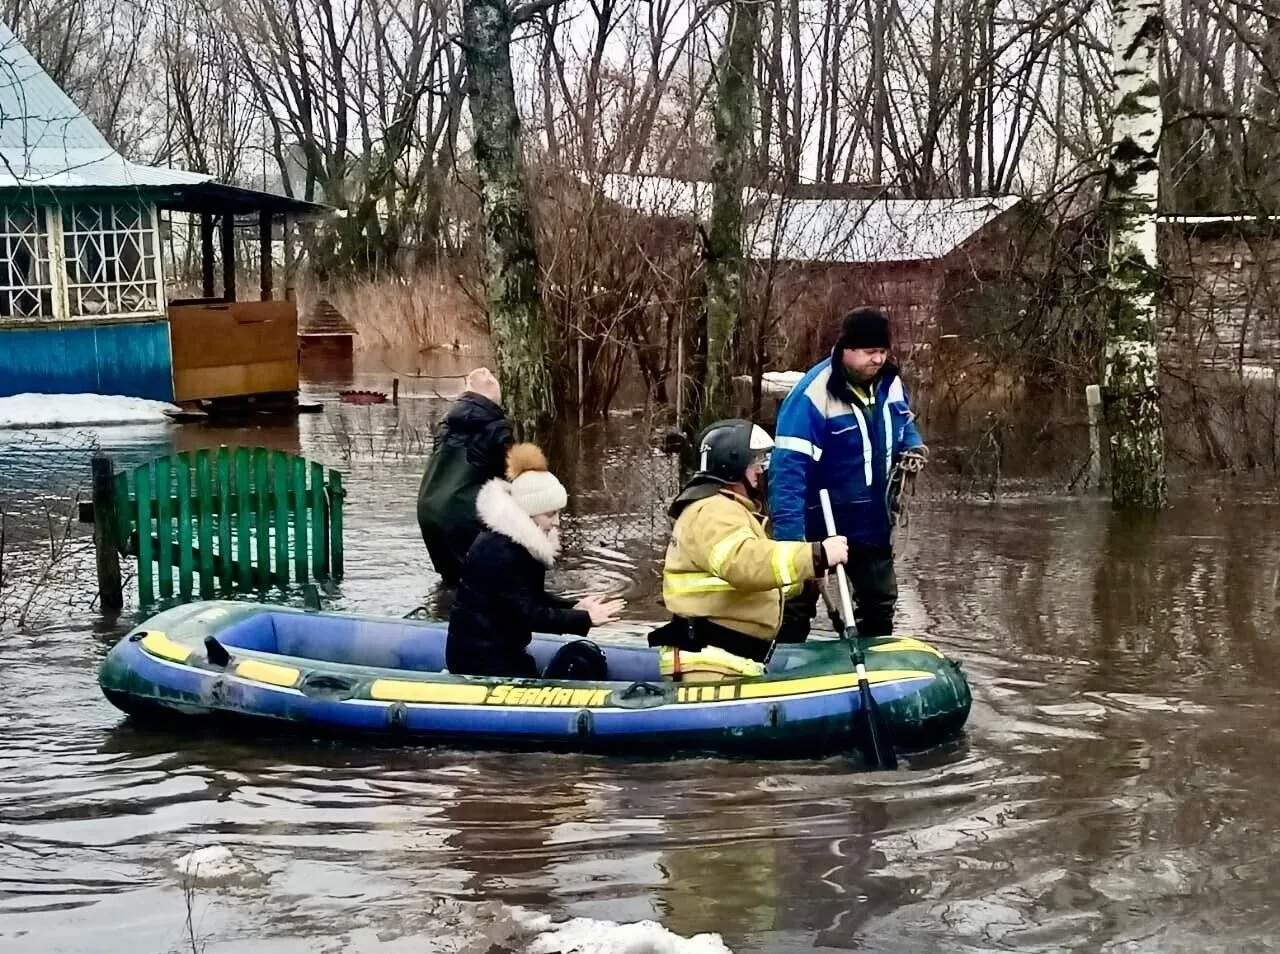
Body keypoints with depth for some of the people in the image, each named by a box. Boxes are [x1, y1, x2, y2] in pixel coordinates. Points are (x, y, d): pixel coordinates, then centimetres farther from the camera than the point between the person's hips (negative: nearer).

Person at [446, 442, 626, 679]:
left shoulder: (523, 542, 8)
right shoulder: (500, 551, -23)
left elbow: (532, 598, 12)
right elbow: (526, 614, -23)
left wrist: (574, 608, -4)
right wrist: (585, 619, -20)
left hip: (501, 649, 10)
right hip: (479, 656, -10)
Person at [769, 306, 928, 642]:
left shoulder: (889, 382, -2)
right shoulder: (813, 394, -25)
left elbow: (903, 424, 19)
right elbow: (790, 467, -30)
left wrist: (914, 447, -6)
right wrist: (789, 535, -37)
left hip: (872, 523, 7)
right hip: (817, 524, -7)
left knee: (880, 604, 20)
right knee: (796, 608, 6)